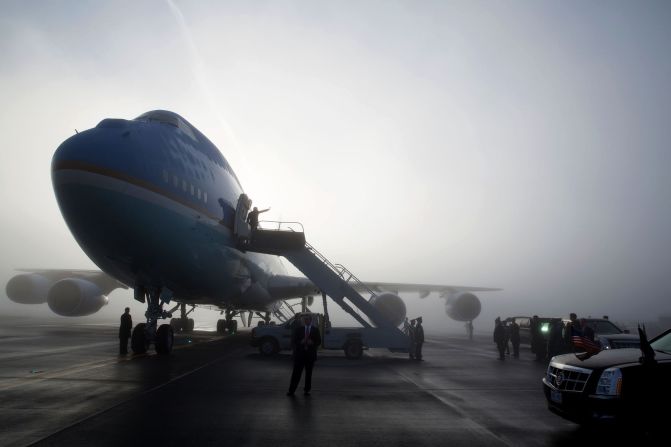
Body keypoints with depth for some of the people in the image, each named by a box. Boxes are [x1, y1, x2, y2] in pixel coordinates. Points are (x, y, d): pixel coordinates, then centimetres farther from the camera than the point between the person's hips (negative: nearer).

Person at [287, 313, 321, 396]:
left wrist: (312, 343, -14)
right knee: (296, 373, -3)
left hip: (310, 354, 1)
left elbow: (319, 341, 5)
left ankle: (307, 390, 14)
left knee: (309, 373, 6)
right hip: (299, 353, -1)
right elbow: (293, 341, 2)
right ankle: (291, 390, 1)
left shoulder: (315, 329, 7)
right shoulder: (298, 329, 6)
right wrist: (301, 342, -15)